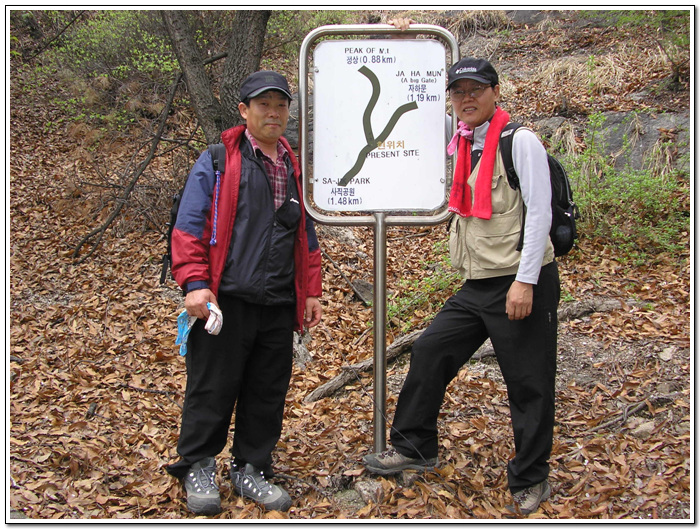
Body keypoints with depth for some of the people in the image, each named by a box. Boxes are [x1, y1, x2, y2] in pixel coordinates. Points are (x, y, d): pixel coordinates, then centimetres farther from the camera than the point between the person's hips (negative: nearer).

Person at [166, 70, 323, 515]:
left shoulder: (293, 167, 16)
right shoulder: (217, 162, -1)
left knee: (269, 391, 10)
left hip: (279, 305, 5)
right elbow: (190, 225, -5)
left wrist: (311, 291, 16)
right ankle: (198, 467, 19)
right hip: (226, 300, -5)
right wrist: (195, 283, -14)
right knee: (213, 387, 2)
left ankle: (252, 468, 25)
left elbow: (305, 235, 21)